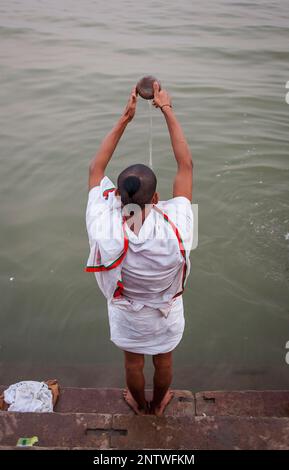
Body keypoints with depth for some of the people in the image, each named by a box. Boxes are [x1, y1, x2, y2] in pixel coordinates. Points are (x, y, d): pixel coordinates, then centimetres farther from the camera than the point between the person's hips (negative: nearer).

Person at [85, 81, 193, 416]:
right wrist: (167, 110, -23)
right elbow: (186, 165, -27)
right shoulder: (175, 229, -39)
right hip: (166, 316, 0)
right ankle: (158, 404, 59)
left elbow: (95, 168, -24)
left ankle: (140, 406, 59)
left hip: (126, 317, 1)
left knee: (133, 364, 29)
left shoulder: (104, 231, -37)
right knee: (163, 362, 30)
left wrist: (125, 117, -23)